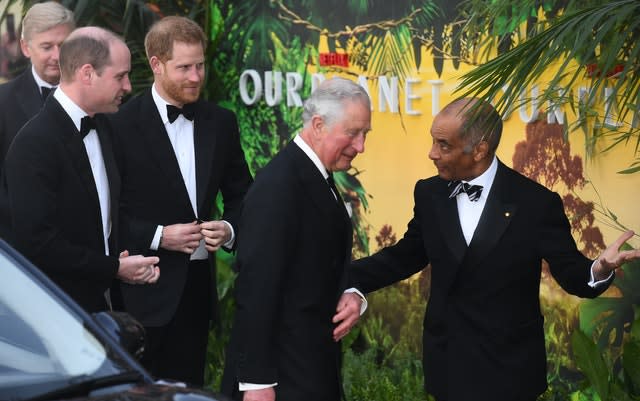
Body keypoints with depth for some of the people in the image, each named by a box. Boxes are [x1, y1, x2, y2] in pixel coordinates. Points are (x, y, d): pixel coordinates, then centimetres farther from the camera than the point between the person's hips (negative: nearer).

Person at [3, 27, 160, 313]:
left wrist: (129, 258, 1)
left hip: (97, 300, 8)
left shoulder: (100, 126, 7)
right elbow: (37, 241, -23)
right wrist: (115, 267, -17)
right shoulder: (34, 144, -20)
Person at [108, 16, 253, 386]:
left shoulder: (221, 123, 6)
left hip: (197, 284, 5)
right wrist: (158, 236, -17)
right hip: (142, 291, -5)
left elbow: (241, 195, 14)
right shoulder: (122, 125, -9)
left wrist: (229, 229, -5)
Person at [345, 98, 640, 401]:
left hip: (509, 366, -3)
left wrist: (598, 270, -34)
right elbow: (404, 257, 10)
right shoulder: (430, 194, 0)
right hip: (447, 362, 4)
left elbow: (570, 271, -10)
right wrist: (344, 277, 0)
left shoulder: (536, 202, -13)